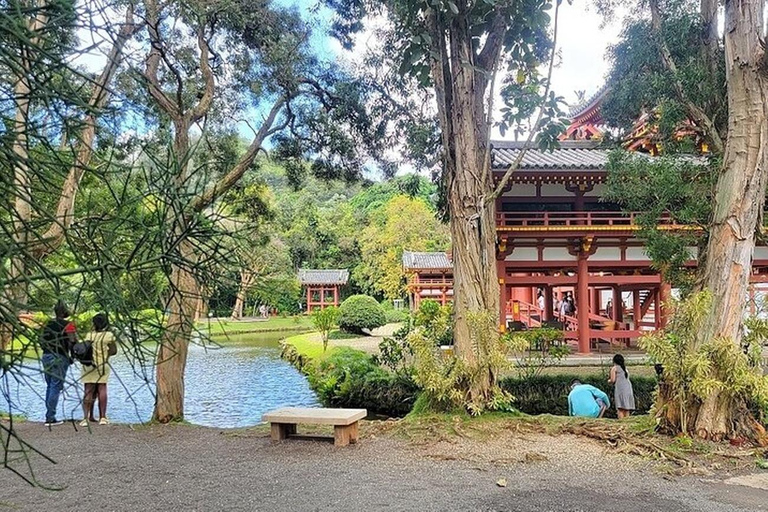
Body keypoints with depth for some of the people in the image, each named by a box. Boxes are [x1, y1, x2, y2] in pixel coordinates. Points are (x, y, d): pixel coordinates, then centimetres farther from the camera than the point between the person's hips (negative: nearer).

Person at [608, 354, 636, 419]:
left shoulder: (614, 368, 6)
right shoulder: (625, 368, 24)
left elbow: (613, 380, -3)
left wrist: (609, 380, 20)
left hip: (620, 389, -6)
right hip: (628, 389, 6)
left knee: (620, 408, -11)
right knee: (626, 409, 8)